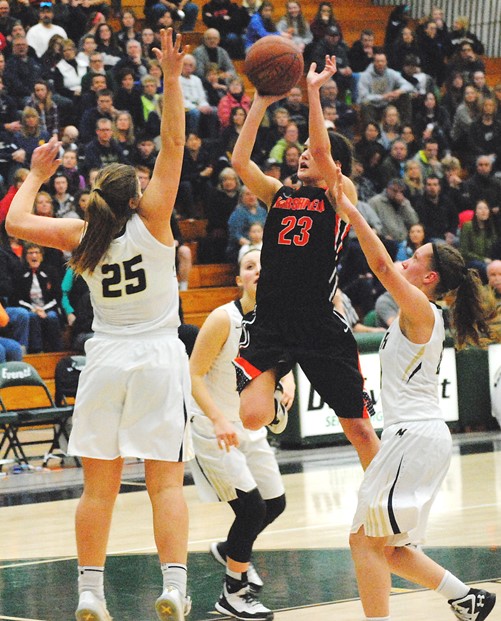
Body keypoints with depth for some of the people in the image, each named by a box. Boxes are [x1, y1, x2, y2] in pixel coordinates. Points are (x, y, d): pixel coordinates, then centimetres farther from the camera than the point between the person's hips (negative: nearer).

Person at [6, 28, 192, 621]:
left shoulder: (81, 236, -1)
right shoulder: (150, 220, -7)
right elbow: (173, 143, -10)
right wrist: (171, 77, -9)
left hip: (105, 361, 2)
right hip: (158, 358, -2)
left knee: (98, 487, 5)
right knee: (167, 483, -2)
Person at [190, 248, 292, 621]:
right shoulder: (224, 319, -20)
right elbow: (194, 375, -19)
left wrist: (287, 387, -10)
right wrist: (219, 419, -30)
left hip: (251, 428, 7)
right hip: (214, 430, -7)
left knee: (275, 504, 14)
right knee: (251, 507, -13)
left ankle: (231, 550, 44)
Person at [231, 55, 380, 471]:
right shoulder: (279, 195, 12)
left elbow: (323, 151, -16)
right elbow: (240, 161, -1)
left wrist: (313, 92, -18)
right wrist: (262, 103, -5)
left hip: (321, 327, -2)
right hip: (269, 324, 2)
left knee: (359, 427, 5)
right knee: (251, 418, -18)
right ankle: (275, 399, 17)